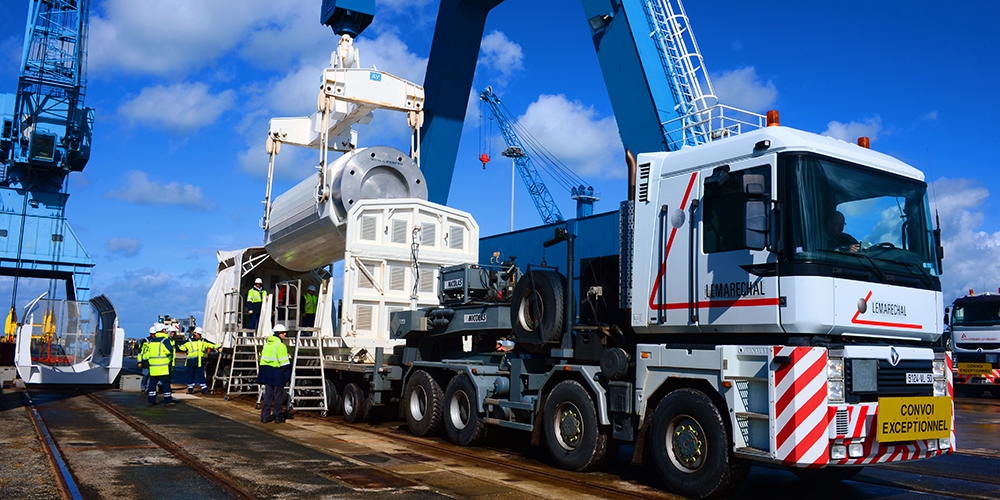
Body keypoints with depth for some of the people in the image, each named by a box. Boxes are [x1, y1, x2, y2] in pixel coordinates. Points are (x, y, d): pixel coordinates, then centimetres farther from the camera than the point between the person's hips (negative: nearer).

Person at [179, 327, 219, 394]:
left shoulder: (203, 341, 8)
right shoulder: (189, 341, 2)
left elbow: (211, 344, 10)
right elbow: (181, 346, 9)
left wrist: (217, 347, -2)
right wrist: (186, 350, 0)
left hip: (200, 361, 1)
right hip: (191, 361, -1)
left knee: (201, 374, 0)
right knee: (190, 375, 6)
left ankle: (204, 388, 1)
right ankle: (190, 388, 15)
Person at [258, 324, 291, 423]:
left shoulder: (267, 344, 13)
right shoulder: (280, 345, -13)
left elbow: (263, 358, 17)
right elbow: (284, 362, -16)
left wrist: (262, 372, 22)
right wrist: (287, 375, -9)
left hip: (266, 371, 7)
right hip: (276, 372, -7)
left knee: (268, 394, 12)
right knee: (278, 395, 3)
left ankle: (265, 416, 12)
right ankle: (278, 416, 10)